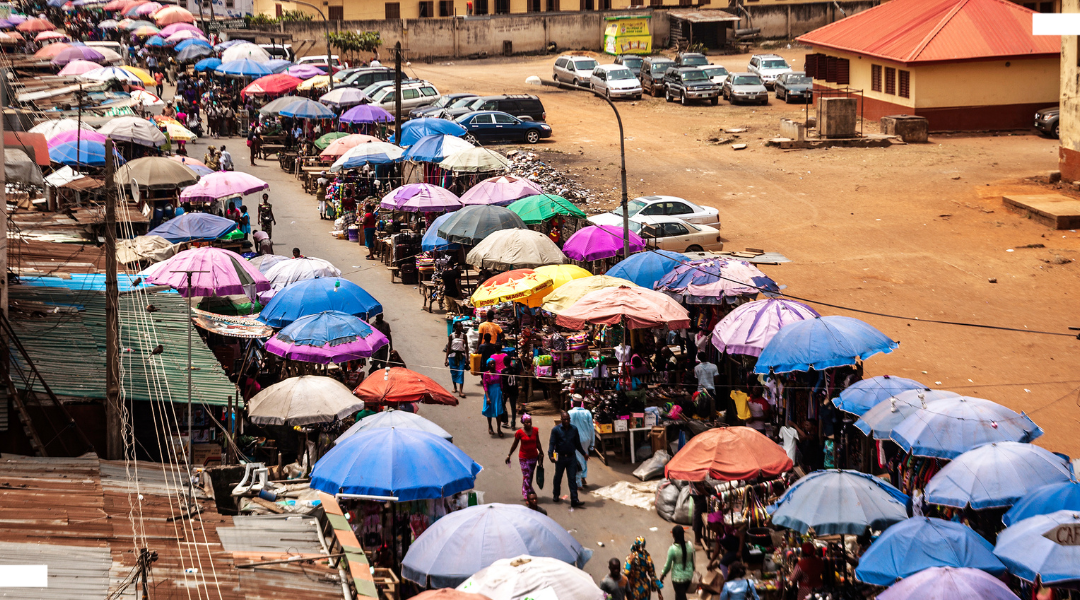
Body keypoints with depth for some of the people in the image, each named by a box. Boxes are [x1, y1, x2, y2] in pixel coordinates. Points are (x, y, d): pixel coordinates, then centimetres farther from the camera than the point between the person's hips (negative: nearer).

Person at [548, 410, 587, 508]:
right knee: (558, 478, 14)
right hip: (560, 458, -2)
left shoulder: (574, 429, 5)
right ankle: (556, 496, 34)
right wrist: (551, 455, -22)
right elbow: (552, 443, -9)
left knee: (572, 479, -3)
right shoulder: (556, 430, -5)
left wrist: (584, 453, 22)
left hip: (571, 457, 2)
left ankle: (574, 501, -7)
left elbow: (577, 444, 17)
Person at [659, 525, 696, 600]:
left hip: (678, 577, -5)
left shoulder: (672, 549, -21)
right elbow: (693, 561, 5)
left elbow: (668, 565, -11)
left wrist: (663, 574, 7)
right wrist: (692, 570, 23)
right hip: (689, 575, 5)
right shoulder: (690, 546, -9)